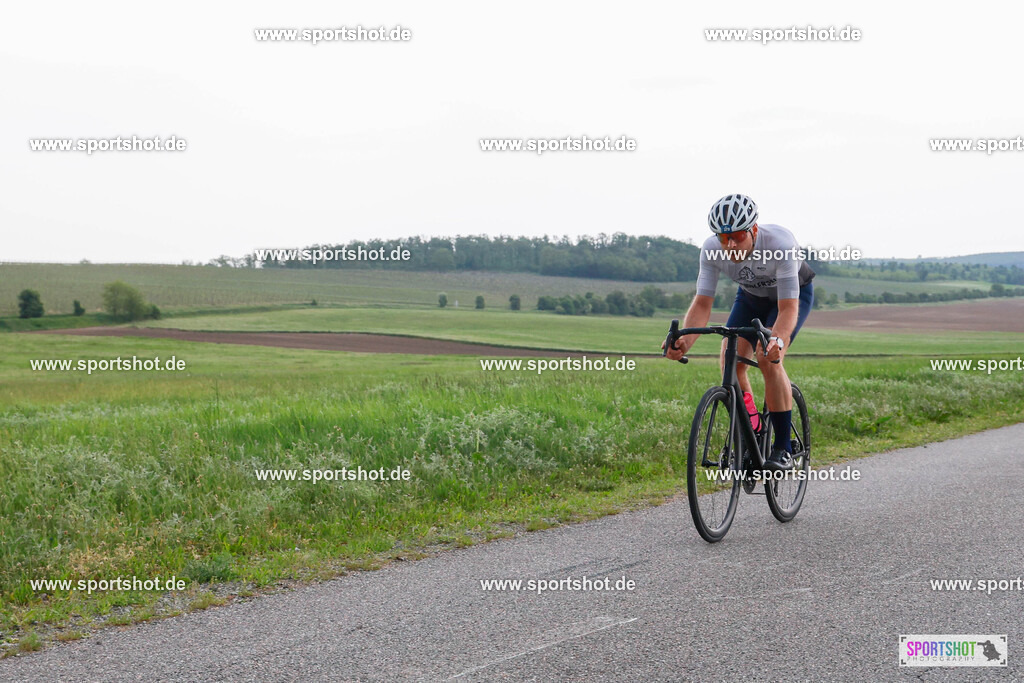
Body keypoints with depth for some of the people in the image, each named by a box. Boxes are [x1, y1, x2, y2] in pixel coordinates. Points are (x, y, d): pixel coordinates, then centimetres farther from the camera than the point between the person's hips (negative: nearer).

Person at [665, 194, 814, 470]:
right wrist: (686, 340, -47)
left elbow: (788, 307, -41)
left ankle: (783, 449, -17)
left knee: (769, 360, -27)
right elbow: (702, 303, -28)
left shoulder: (780, 245, -39)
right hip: (751, 296, 4)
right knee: (730, 360, -19)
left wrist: (777, 340, -61)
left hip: (794, 294, -4)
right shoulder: (712, 250, -28)